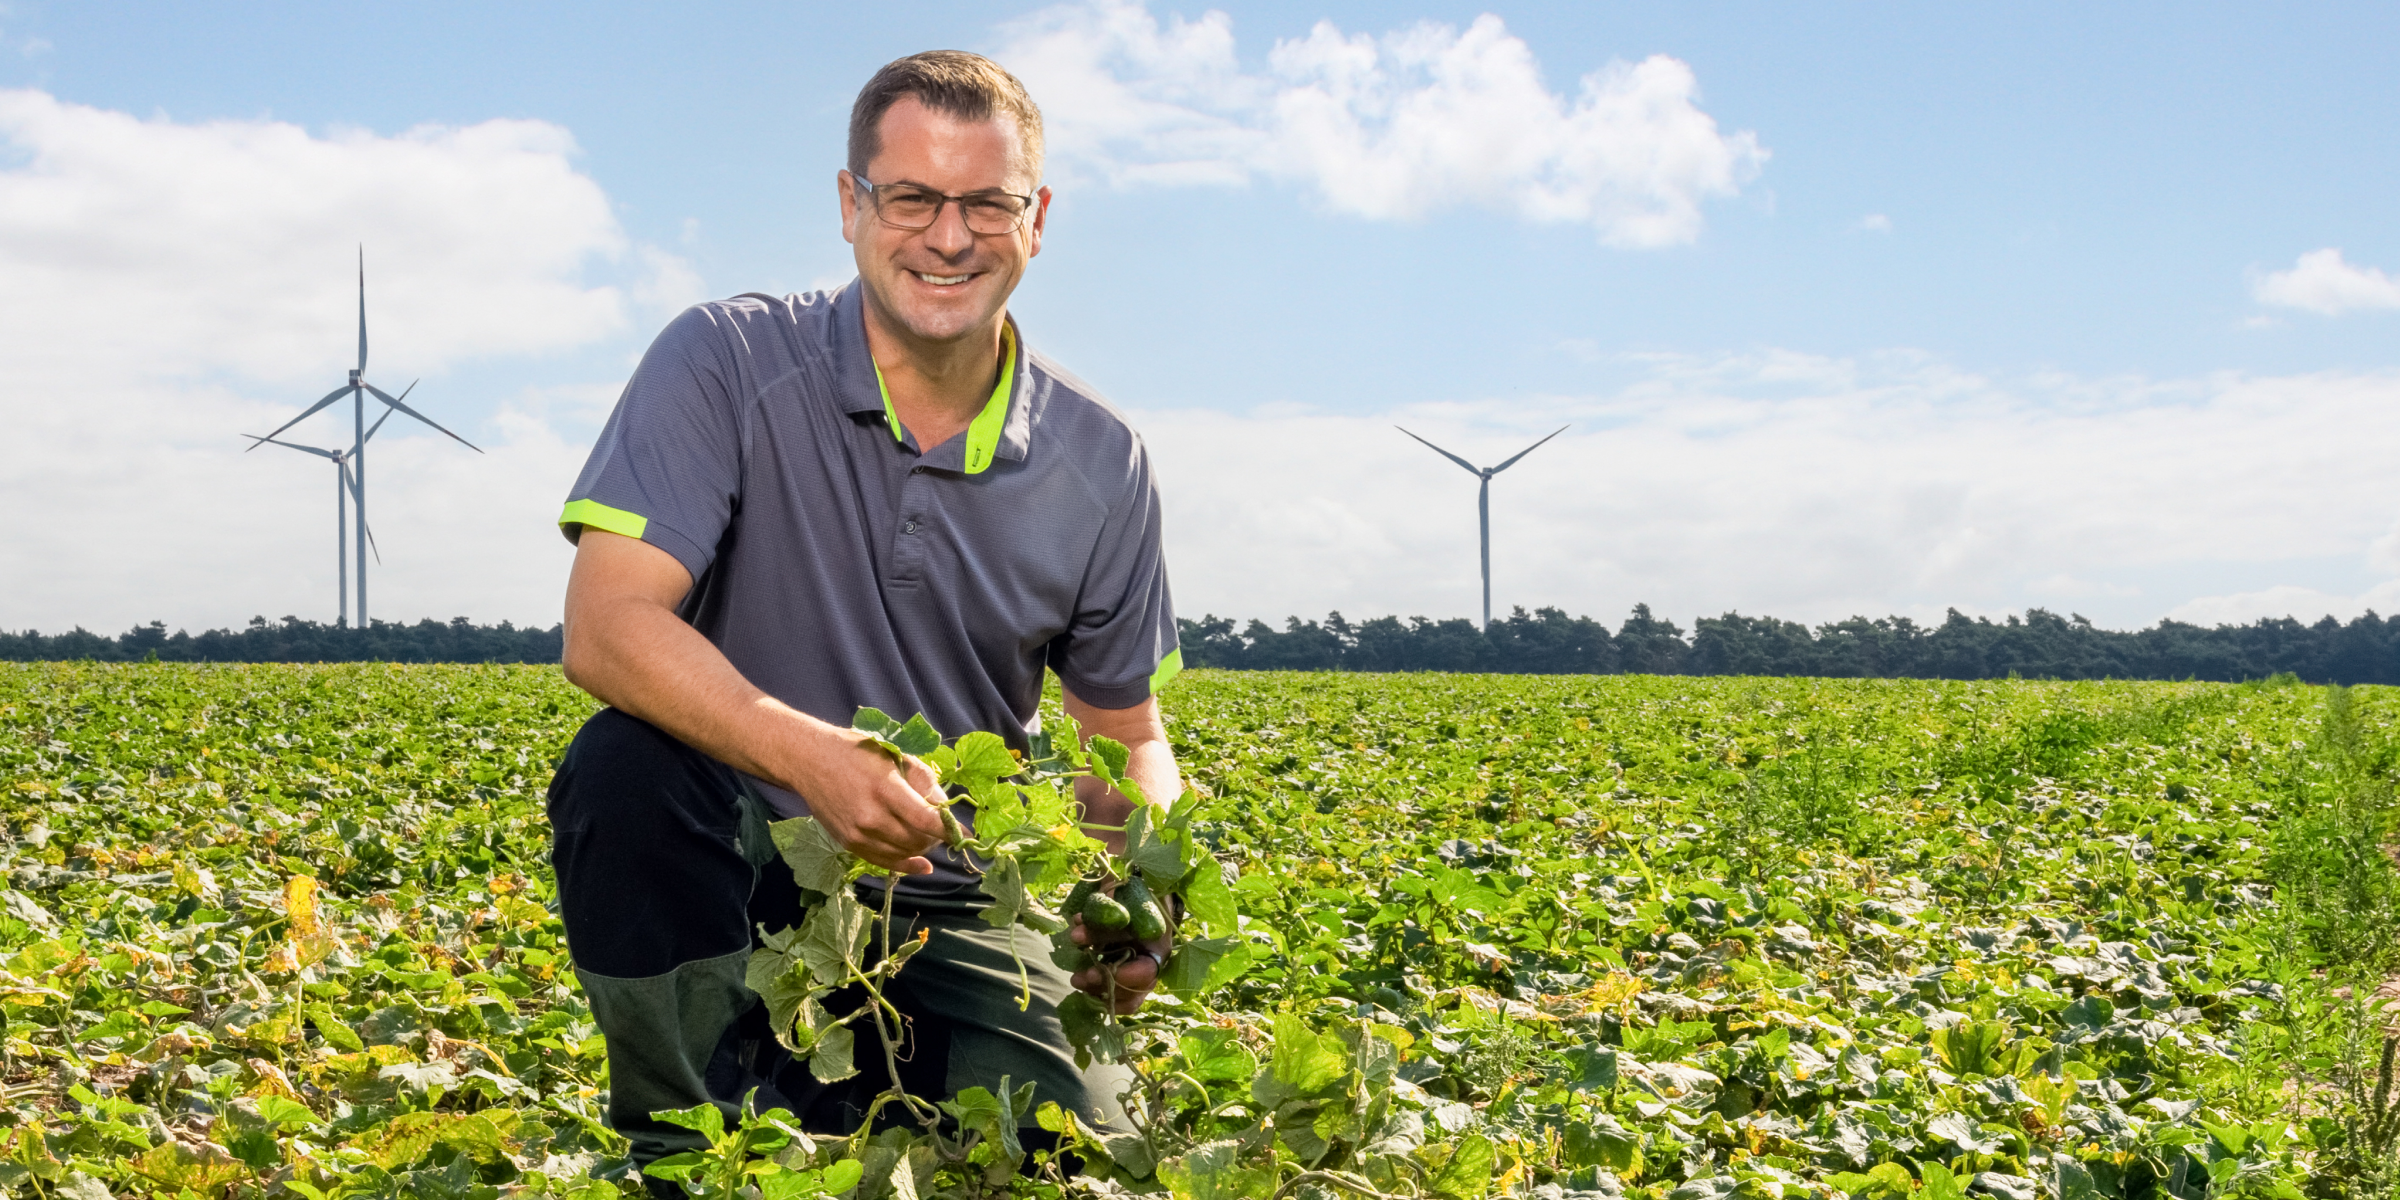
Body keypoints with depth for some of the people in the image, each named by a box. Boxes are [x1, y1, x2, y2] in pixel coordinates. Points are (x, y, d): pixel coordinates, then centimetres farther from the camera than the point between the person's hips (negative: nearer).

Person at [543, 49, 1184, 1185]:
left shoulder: (1100, 462, -1)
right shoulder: (726, 365, -11)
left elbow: (1129, 740, 8)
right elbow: (604, 626, -22)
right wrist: (813, 757, -38)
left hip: (953, 906, 3)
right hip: (736, 874, -2)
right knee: (625, 767, -33)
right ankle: (685, 1152, -13)